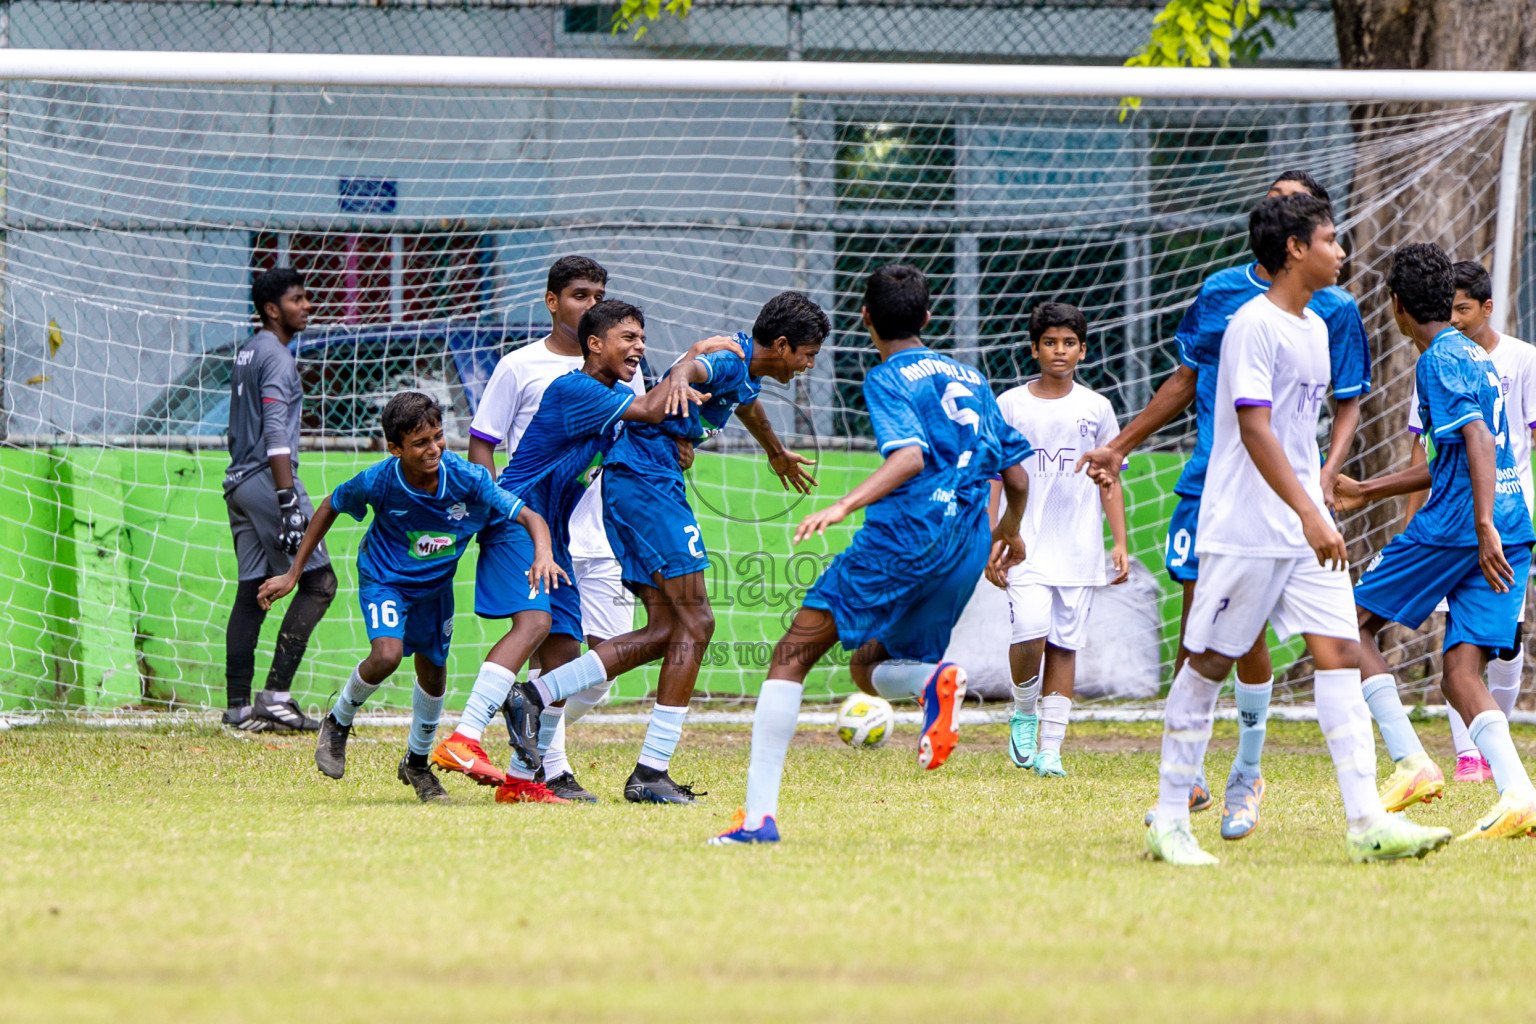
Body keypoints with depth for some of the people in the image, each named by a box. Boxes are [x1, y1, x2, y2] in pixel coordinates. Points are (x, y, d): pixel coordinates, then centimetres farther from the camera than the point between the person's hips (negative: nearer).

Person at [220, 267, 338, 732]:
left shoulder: (247, 353, 18)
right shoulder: (277, 357, -11)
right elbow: (275, 432, -20)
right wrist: (289, 501, -25)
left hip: (239, 480, 10)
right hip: (268, 480, -10)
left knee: (252, 590, 8)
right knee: (319, 581, -7)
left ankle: (238, 705, 5)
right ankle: (276, 693, -15)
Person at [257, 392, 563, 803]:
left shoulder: (467, 479, -29)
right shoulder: (378, 481, -29)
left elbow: (530, 517, -26)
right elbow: (330, 507, -9)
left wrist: (542, 554, -49)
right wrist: (292, 575, -6)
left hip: (435, 584, 3)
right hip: (384, 579, -3)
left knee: (434, 675, 12)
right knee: (387, 655, -27)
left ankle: (417, 764, 38)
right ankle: (338, 723, 3)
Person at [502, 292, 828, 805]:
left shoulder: (744, 373, 20)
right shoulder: (729, 357, -11)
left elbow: (746, 404, 45)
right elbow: (690, 367, -35)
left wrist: (778, 453, 66)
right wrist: (678, 386, -60)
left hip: (630, 485, 10)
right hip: (647, 482, -10)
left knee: (666, 630, 4)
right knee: (693, 624, -10)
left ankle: (534, 695, -2)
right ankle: (651, 772, -12)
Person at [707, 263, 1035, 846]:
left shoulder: (888, 378, 1)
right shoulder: (970, 379, 21)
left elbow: (911, 456, -18)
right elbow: (1017, 477, 23)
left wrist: (845, 506, -29)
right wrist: (1008, 534, 42)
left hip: (905, 535, -7)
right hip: (965, 554, 7)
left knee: (794, 654, -3)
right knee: (869, 667, 23)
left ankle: (759, 813, -15)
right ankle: (936, 679, -15)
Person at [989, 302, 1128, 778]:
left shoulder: (1096, 408, 8)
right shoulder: (1010, 405, 4)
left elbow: (1110, 480, 13)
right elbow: (995, 478, 6)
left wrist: (1120, 542, 6)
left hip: (1079, 552, 2)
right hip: (1026, 546, -2)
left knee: (1065, 645, 0)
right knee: (1031, 634, -18)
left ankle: (1050, 748, 5)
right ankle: (1024, 714, 9)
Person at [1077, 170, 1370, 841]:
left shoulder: (1333, 309, 2)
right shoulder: (1220, 290, 11)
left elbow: (1349, 405, 5)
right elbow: (1186, 383, 20)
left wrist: (1327, 473, -12)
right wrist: (1120, 448, 20)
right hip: (1206, 484, 3)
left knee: (1245, 635, -5)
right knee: (1195, 629, 0)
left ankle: (1246, 780, 11)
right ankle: (1188, 779, 10)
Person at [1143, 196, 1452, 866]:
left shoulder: (1315, 330, 15)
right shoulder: (1253, 326, -13)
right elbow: (1255, 430, -21)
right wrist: (1310, 515, -28)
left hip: (1306, 528, 8)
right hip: (1245, 528, -8)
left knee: (1339, 653, -3)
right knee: (1210, 662, 0)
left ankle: (1366, 822, -9)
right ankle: (1169, 821, 9)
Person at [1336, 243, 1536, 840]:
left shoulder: (1439, 362, -6)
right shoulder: (1473, 356, 22)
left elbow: (1479, 443, -20)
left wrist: (1484, 527, -30)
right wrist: (1365, 492, 37)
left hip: (1453, 527, -8)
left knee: (1353, 627, 8)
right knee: (1461, 673, 2)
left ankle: (1411, 763, -3)